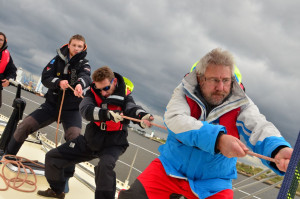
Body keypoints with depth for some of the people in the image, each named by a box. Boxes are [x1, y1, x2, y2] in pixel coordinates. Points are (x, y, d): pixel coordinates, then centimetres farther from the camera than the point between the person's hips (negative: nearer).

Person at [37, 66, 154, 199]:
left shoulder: (124, 96, -12)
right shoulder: (93, 93, -7)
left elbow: (133, 108, -33)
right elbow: (85, 110, -27)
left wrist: (143, 116, -58)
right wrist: (107, 114, -46)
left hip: (113, 144, -4)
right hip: (90, 140, 5)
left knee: (105, 166, -38)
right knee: (52, 157, 7)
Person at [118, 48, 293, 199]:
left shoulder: (241, 105, -7)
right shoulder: (184, 93, -8)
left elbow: (260, 127, -23)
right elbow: (175, 119, -26)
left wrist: (278, 150, -48)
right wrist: (217, 139, -41)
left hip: (213, 185, 1)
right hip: (170, 170, 0)